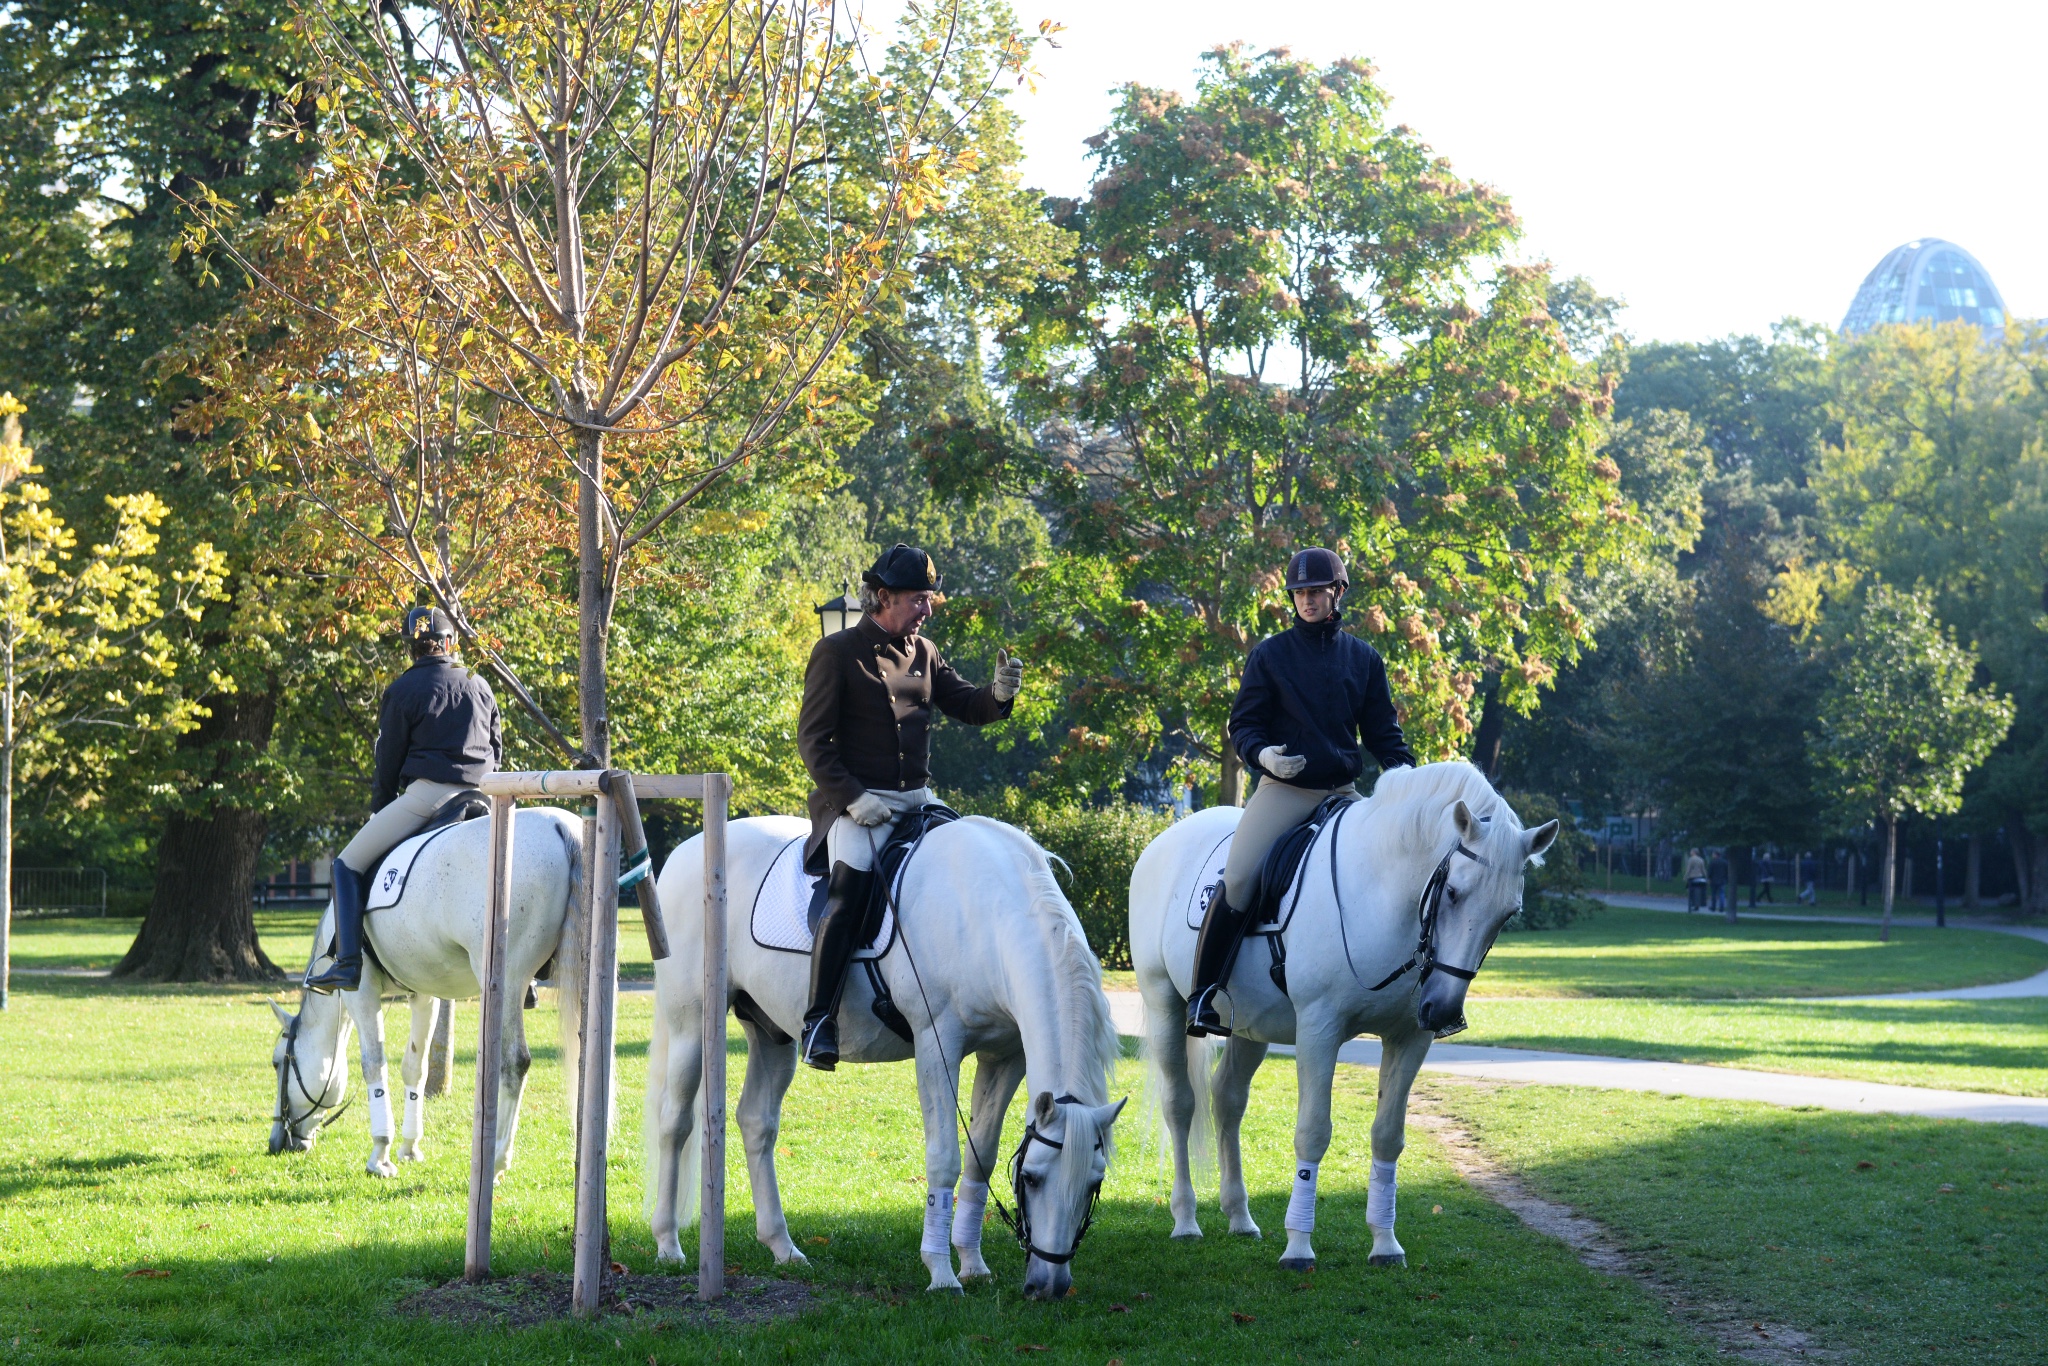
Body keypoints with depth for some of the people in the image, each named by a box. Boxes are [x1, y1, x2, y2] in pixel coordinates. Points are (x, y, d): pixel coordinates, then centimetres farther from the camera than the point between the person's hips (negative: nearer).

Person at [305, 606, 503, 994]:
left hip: (427, 794, -5)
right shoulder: (480, 686, 15)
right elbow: (498, 750, 18)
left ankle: (347, 963, -9)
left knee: (349, 864, 4)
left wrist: (380, 810, 17)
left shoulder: (403, 690, 1)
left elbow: (388, 760, 4)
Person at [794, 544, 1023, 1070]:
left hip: (917, 800, 6)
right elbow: (813, 739, -7)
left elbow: (966, 706, 15)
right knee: (849, 893, -24)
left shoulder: (923, 652, 13)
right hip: (856, 804, -6)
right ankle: (819, 1021, -20)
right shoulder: (837, 652, -3)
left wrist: (999, 694, -8)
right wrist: (851, 797, -17)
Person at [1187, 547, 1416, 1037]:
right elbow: (1243, 723, 2)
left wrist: (1402, 766, -6)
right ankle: (1203, 993, -14)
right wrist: (1261, 753, -19)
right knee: (1238, 879, -21)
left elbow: (1383, 728, 13)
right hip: (1285, 789, -3)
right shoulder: (1271, 655, 2)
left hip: (1344, 792, 3)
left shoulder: (1364, 658, 10)